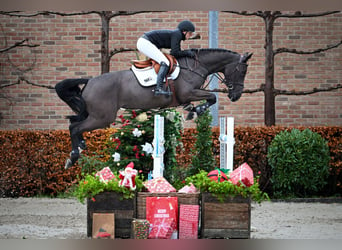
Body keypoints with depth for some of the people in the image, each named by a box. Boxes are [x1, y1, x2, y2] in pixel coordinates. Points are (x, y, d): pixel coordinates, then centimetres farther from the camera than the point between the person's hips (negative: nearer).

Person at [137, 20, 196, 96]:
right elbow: (174, 53, -18)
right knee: (165, 63, -19)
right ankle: (158, 89, -29)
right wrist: (187, 53, -8)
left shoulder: (176, 34, 16)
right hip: (145, 43, -11)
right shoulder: (177, 34, -12)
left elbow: (178, 52, 20)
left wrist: (188, 52, 9)